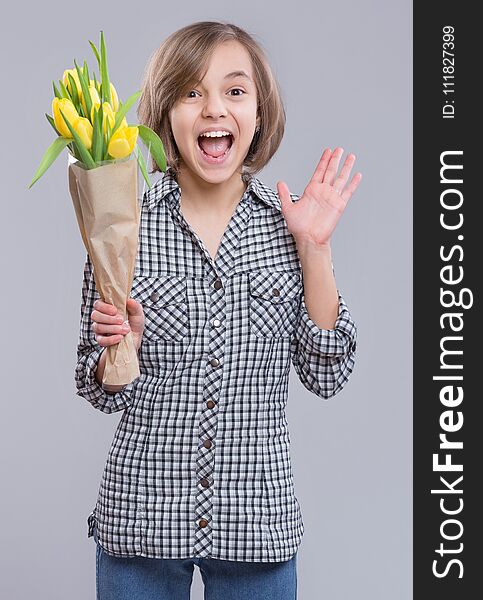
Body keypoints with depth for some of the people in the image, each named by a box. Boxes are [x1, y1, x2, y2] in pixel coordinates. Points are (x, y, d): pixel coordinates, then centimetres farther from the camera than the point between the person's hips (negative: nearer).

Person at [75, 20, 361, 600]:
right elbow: (104, 393, 1)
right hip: (142, 515, 0)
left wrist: (315, 249, -10)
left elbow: (326, 375, -4)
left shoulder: (291, 224, -2)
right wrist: (120, 346, -20)